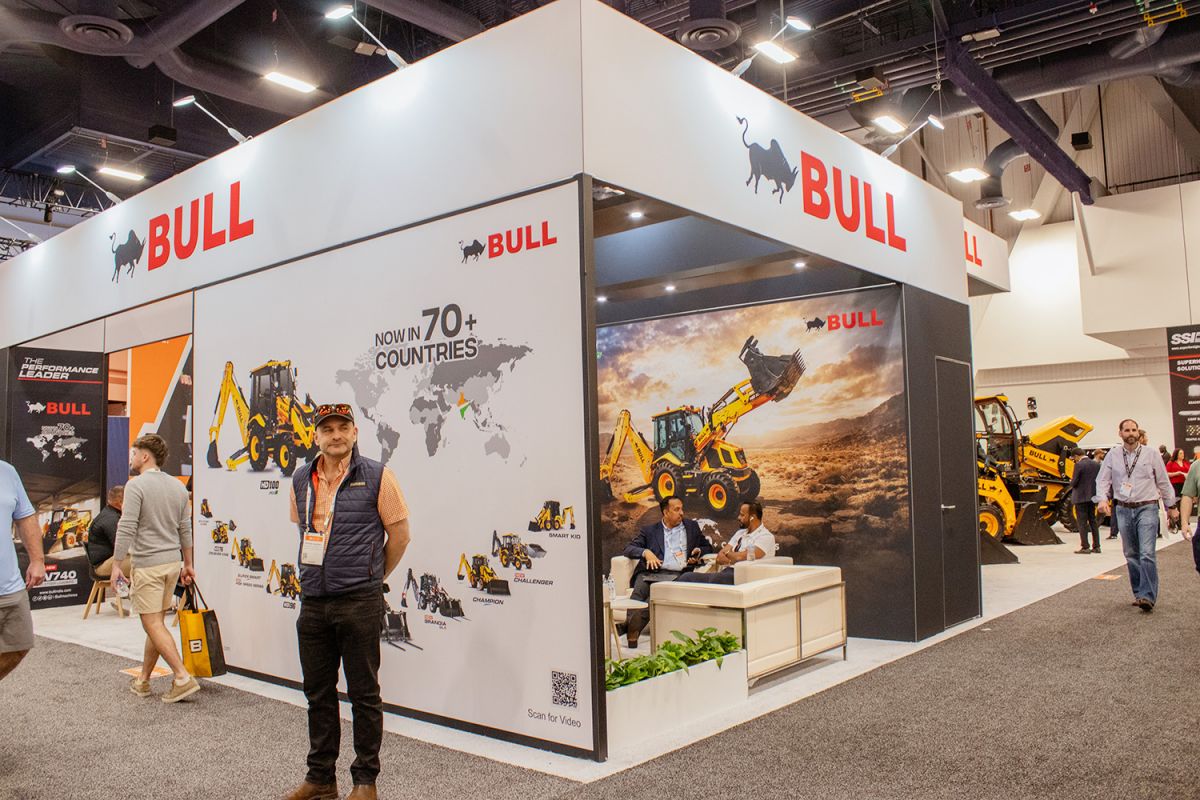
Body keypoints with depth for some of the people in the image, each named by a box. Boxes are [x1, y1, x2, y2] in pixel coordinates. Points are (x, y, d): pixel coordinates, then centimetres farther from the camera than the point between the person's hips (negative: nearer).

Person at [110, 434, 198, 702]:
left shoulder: (136, 485, -10)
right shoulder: (178, 486, 10)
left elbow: (126, 529, -15)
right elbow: (185, 530, 14)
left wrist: (117, 565, -9)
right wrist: (188, 564, 20)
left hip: (147, 564, -7)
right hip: (172, 562, 7)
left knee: (153, 624, -4)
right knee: (156, 622, 14)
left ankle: (183, 678, -11)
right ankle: (143, 680, 22)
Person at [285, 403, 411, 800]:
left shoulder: (376, 476, -7)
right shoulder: (301, 480, 9)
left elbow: (399, 534, -2)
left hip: (359, 603, -5)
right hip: (313, 602, 5)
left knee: (364, 693, 4)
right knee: (318, 693, 15)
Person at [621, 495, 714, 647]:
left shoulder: (691, 526, 27)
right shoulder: (649, 531, 21)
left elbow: (708, 546, 32)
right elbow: (628, 549, 13)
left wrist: (699, 552, 7)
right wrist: (645, 552, -8)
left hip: (677, 576, -1)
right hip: (651, 573, 1)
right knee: (638, 592, -35)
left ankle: (631, 627, -47)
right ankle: (631, 629, -47)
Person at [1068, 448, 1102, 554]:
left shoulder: (1079, 465, -15)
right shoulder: (1096, 464, 5)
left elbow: (1074, 483, -16)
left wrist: (1071, 481, 6)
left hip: (1081, 497, -7)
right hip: (1092, 497, 7)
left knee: (1082, 522, -1)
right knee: (1093, 521, 15)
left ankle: (1085, 547, -1)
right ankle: (1096, 546, 17)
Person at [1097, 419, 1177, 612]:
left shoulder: (1151, 455, 2)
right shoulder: (1113, 455, 4)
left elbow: (1163, 482, 11)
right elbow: (1103, 480, 4)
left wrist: (1170, 506, 16)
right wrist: (1103, 499, -13)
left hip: (1147, 508, -3)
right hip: (1123, 510, 3)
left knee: (1147, 553, -13)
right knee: (1131, 555, 9)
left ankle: (1148, 596, -16)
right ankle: (1139, 593, 20)